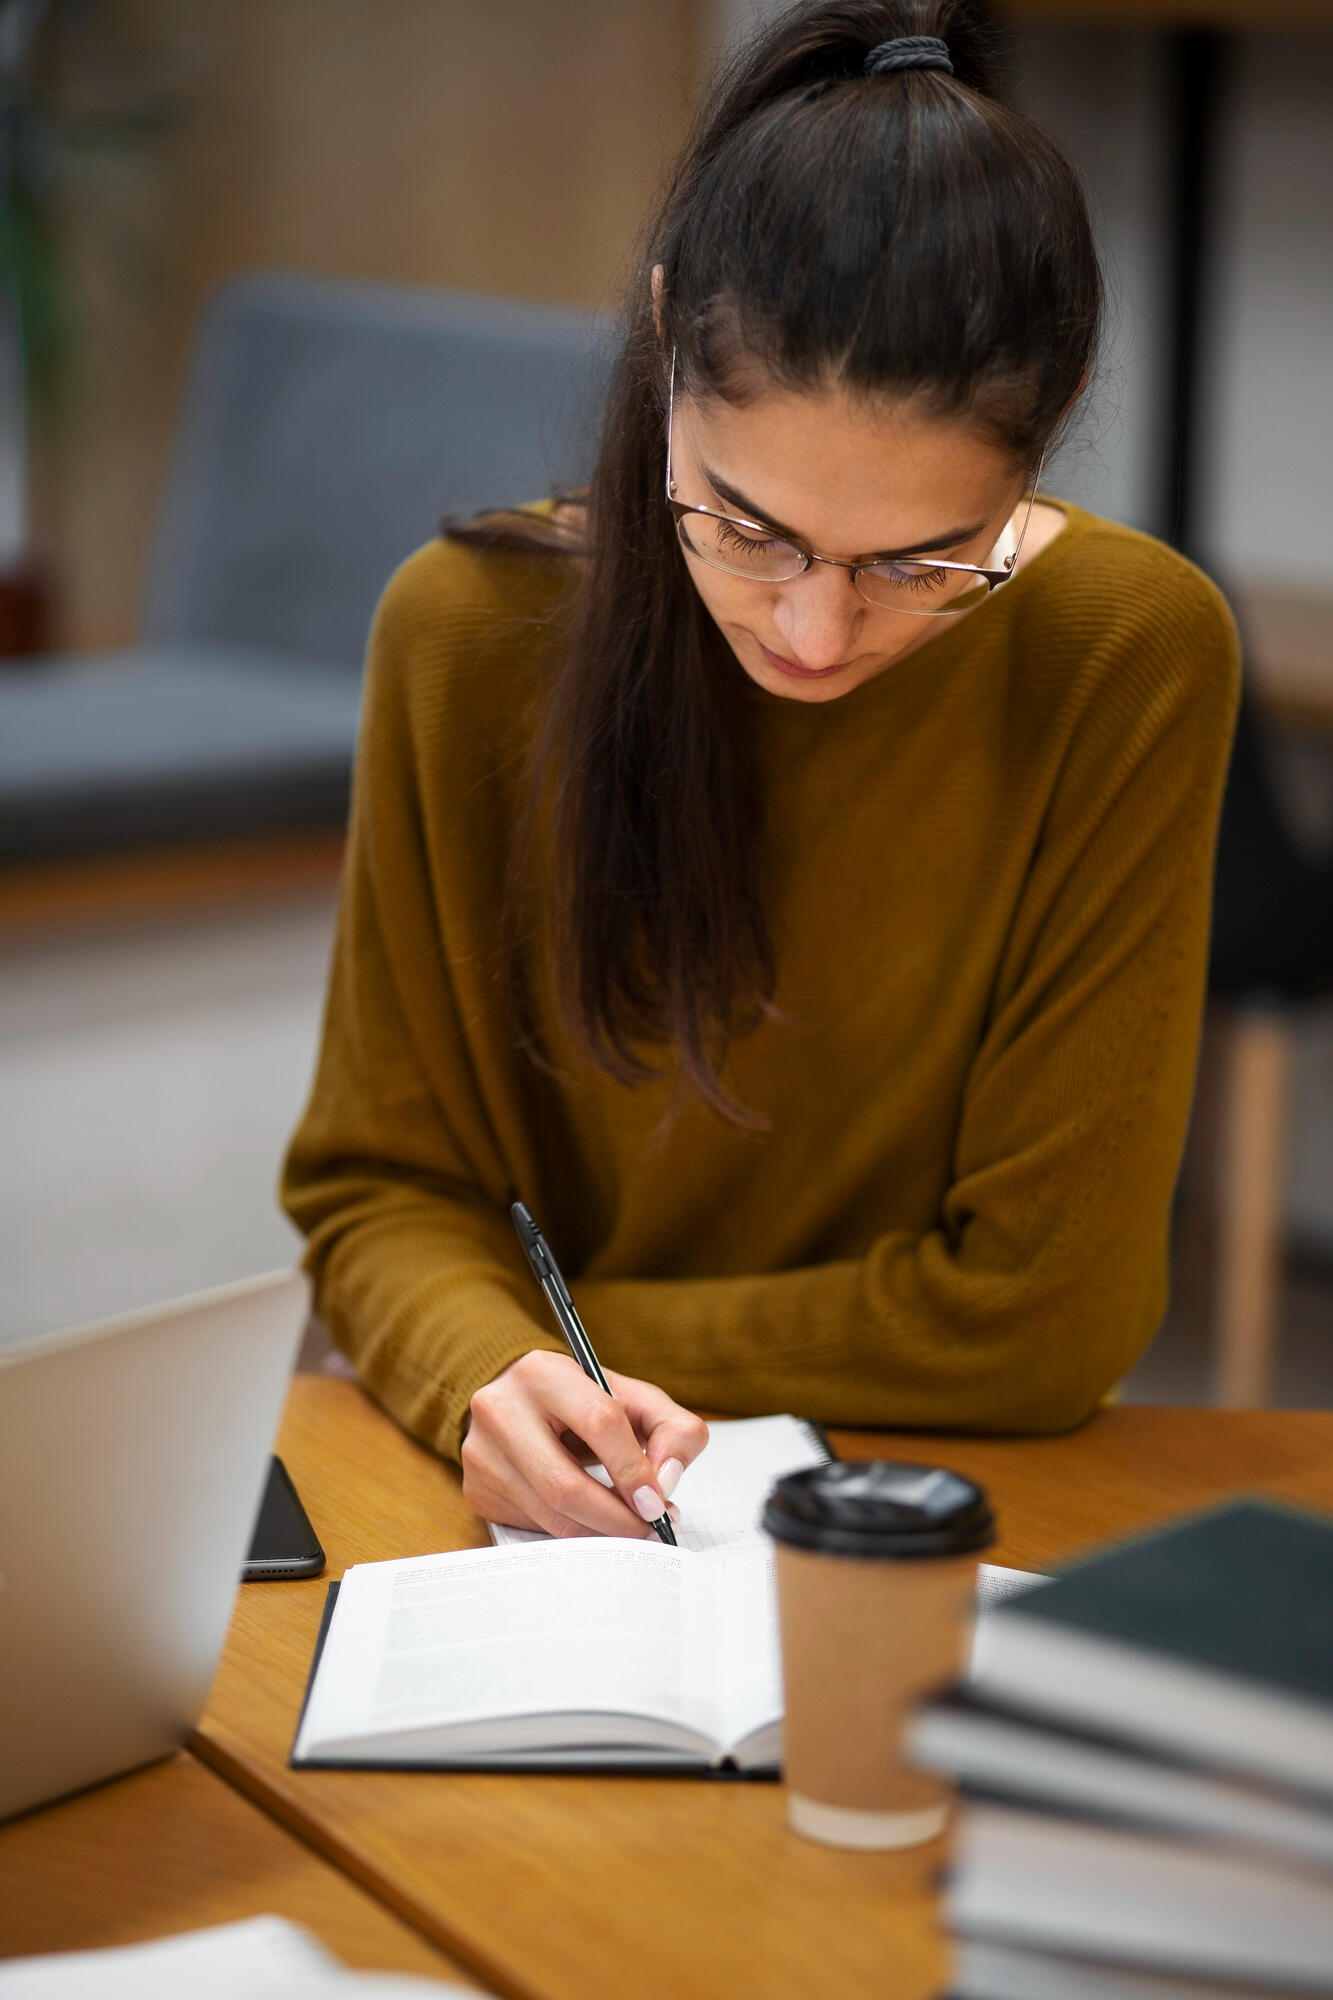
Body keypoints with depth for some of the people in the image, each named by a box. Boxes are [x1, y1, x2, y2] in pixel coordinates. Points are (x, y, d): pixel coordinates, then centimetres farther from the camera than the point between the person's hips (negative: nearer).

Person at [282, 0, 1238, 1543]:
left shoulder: (1132, 653, -14)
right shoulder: (470, 630, -8)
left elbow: (1043, 1310, -12)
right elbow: (381, 1182, -1)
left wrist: (568, 1336, -9)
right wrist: (497, 1374, -21)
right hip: (542, 1531, 2)